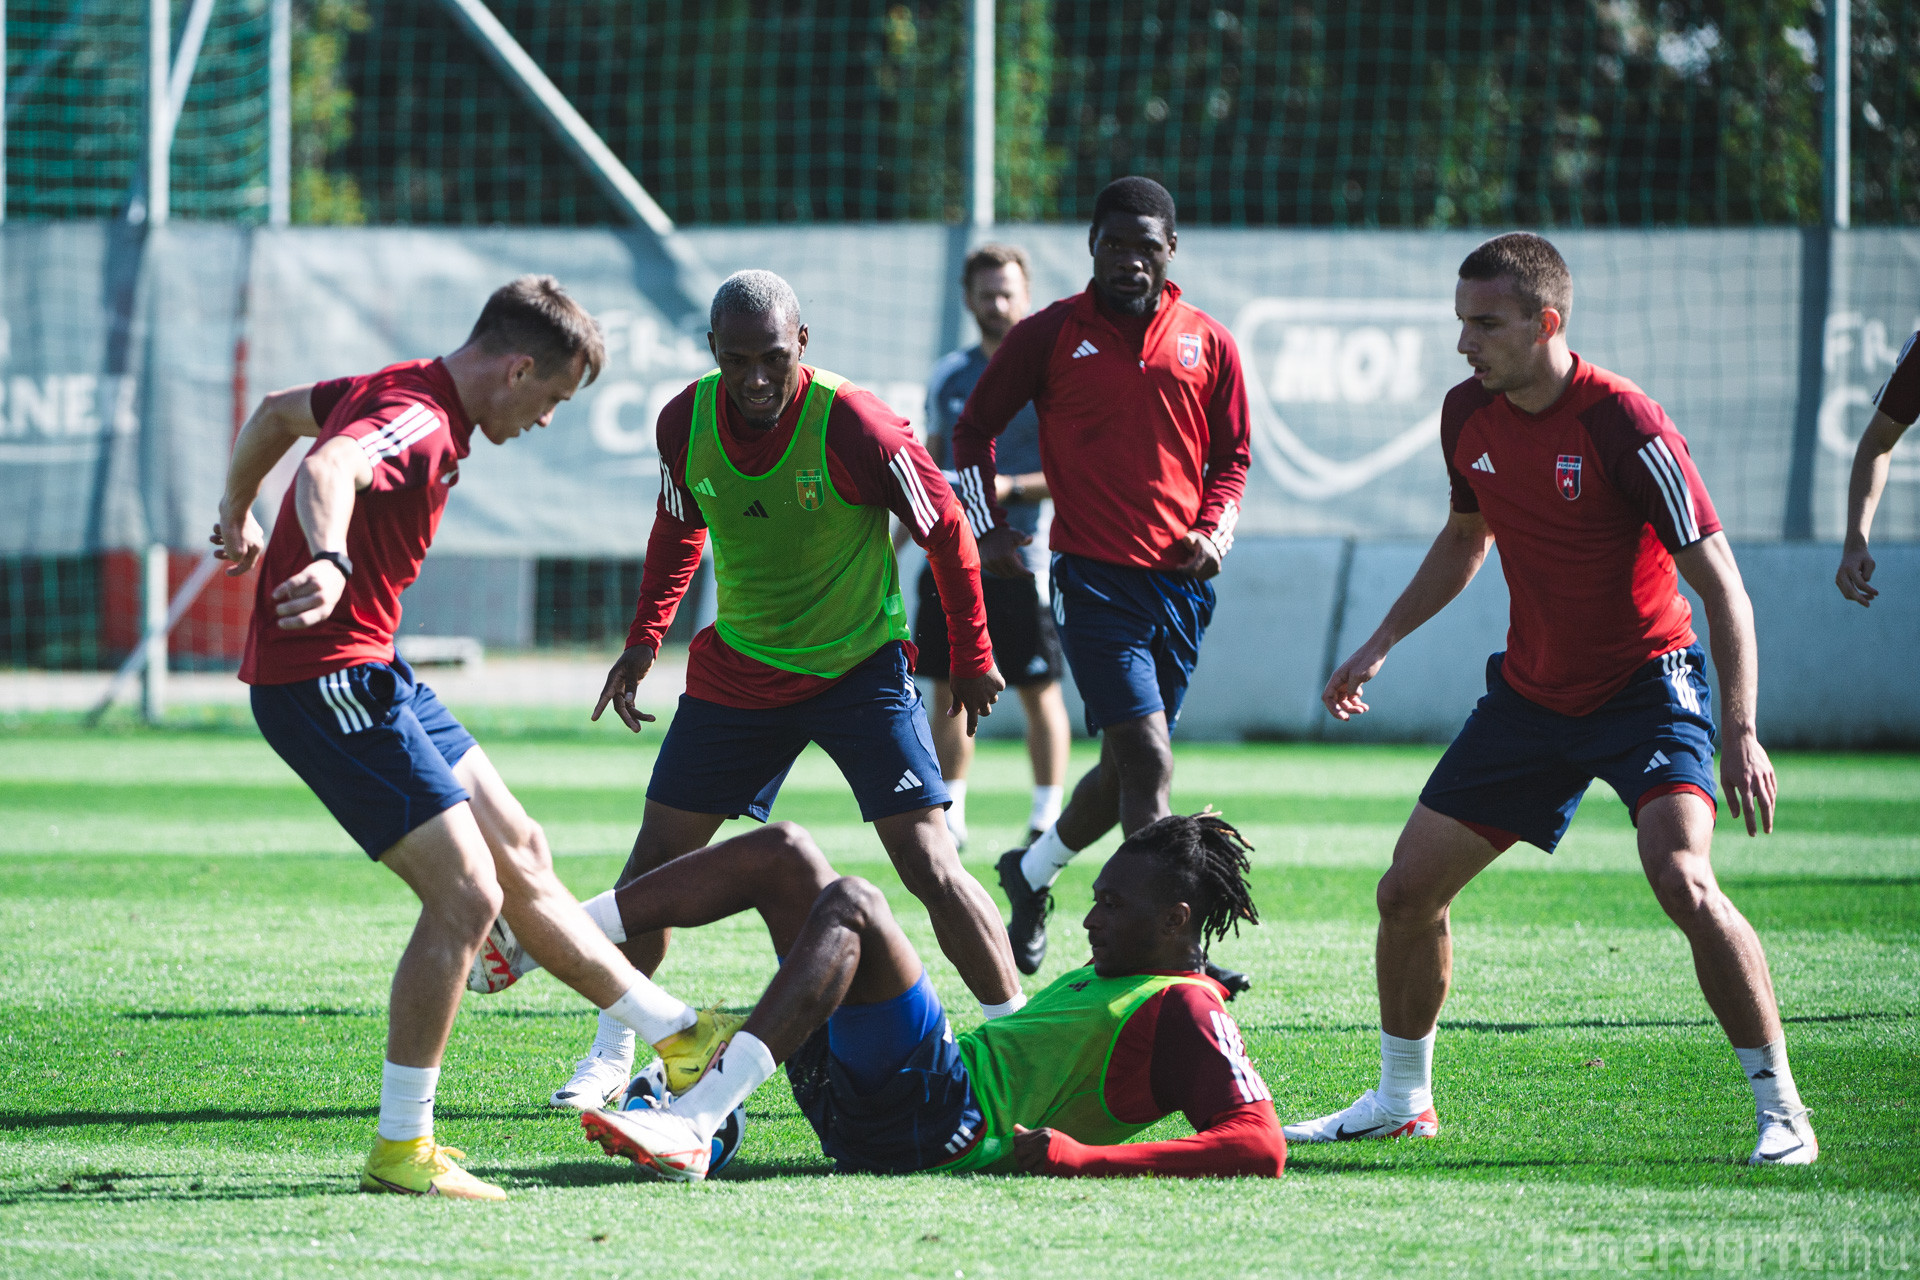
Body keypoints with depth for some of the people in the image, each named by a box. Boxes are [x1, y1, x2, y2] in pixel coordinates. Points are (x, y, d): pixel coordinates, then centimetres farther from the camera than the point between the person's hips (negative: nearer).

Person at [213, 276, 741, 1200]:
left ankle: (673, 1033, 29)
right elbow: (328, 468, -43)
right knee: (465, 894, -14)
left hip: (368, 672, 11)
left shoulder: (400, 392, 11)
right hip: (325, 681, -11)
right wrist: (328, 562, -63)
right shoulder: (417, 423, -21)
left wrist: (238, 519, 42)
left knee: (520, 856, 18)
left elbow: (277, 413, 28)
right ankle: (400, 1150, -8)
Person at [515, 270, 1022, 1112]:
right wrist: (645, 638, 4)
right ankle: (613, 1056, 20)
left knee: (928, 861, -15)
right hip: (738, 668, 4)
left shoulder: (853, 425, -23)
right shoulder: (685, 423, -9)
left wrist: (972, 658, -5)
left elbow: (946, 531, -11)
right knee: (655, 857, 4)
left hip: (860, 665, -4)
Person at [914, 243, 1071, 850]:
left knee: (1038, 691, -1)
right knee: (948, 687, 5)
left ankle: (1046, 820, 6)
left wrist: (1011, 488, -21)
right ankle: (949, 817, 12)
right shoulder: (949, 376, 11)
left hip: (1021, 562, -5)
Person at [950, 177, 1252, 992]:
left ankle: (1032, 872, 40)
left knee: (1127, 770, 13)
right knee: (1148, 763, -15)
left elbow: (1231, 458, 18)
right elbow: (974, 430, 11)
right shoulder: (1051, 336, 1)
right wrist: (988, 528, 2)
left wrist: (1214, 530, 0)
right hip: (1095, 579, -4)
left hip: (1180, 583, 4)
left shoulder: (1209, 345, 8)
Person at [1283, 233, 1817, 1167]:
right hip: (1531, 693, 7)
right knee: (1408, 888, 5)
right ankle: (1401, 1099, 27)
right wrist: (1381, 643, 16)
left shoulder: (1622, 424, -22)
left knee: (1681, 877, -28)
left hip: (1648, 686, -7)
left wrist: (1741, 732, -26)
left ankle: (1780, 1108, -18)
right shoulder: (1469, 415, -2)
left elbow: (1721, 583, -20)